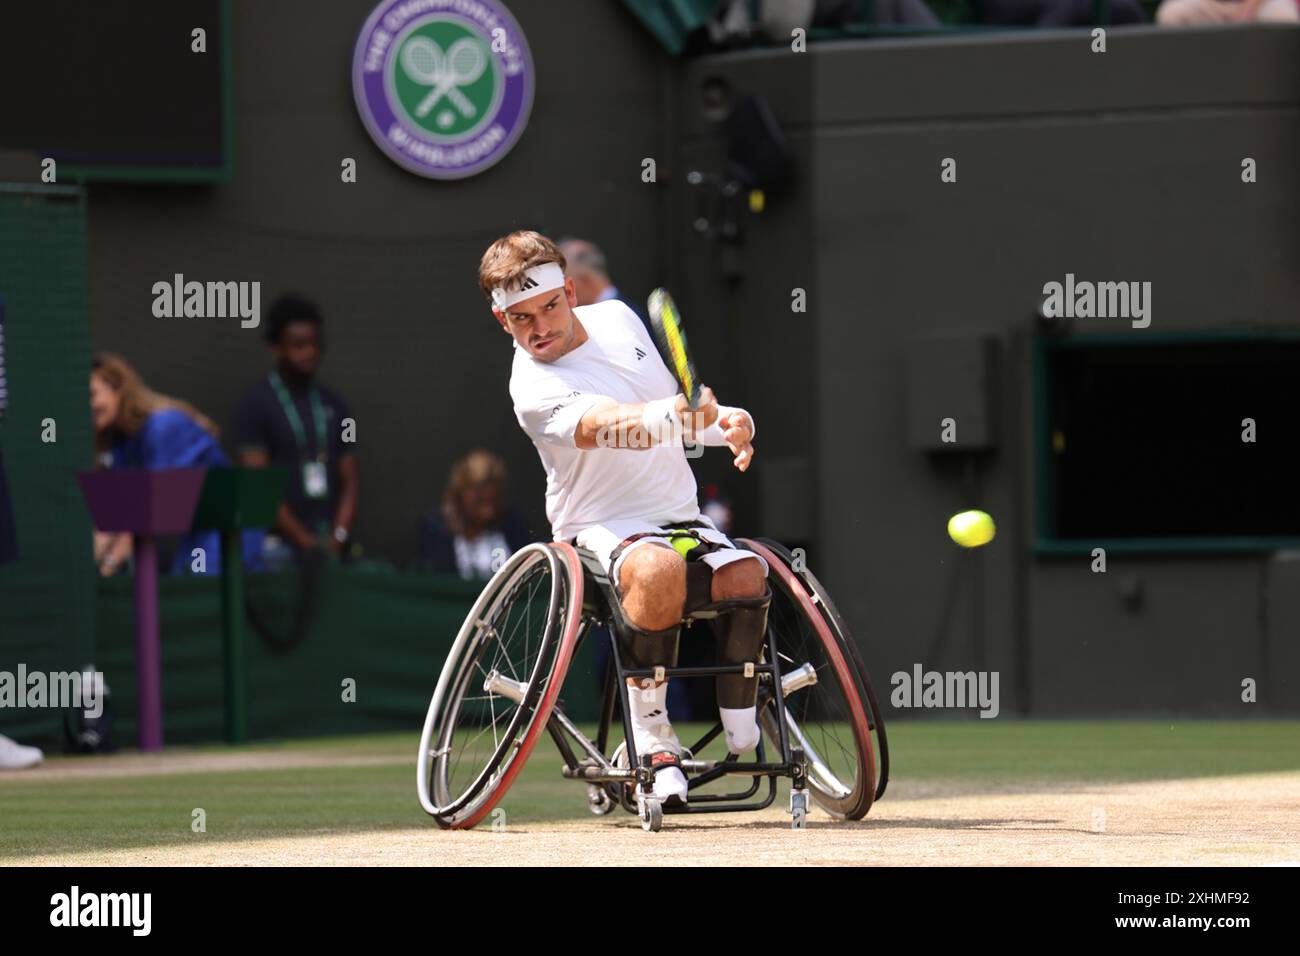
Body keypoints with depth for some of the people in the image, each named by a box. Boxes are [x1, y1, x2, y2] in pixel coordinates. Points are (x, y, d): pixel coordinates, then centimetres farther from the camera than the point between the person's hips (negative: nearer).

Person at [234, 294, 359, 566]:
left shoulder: (333, 404, 13)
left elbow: (349, 481, 11)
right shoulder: (256, 404, -1)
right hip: (280, 548, -4)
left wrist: (338, 537, -6)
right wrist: (307, 542, -12)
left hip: (330, 548, 4)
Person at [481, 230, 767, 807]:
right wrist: (670, 415, -56)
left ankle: (742, 731, -8)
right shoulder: (534, 389, -17)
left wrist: (727, 423, 2)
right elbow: (605, 425, -37)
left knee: (745, 576, -27)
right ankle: (652, 737, -25)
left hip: (681, 520, 5)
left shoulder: (616, 319, 7)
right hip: (603, 530, -5)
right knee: (657, 568, -39)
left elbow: (679, 402, 22)